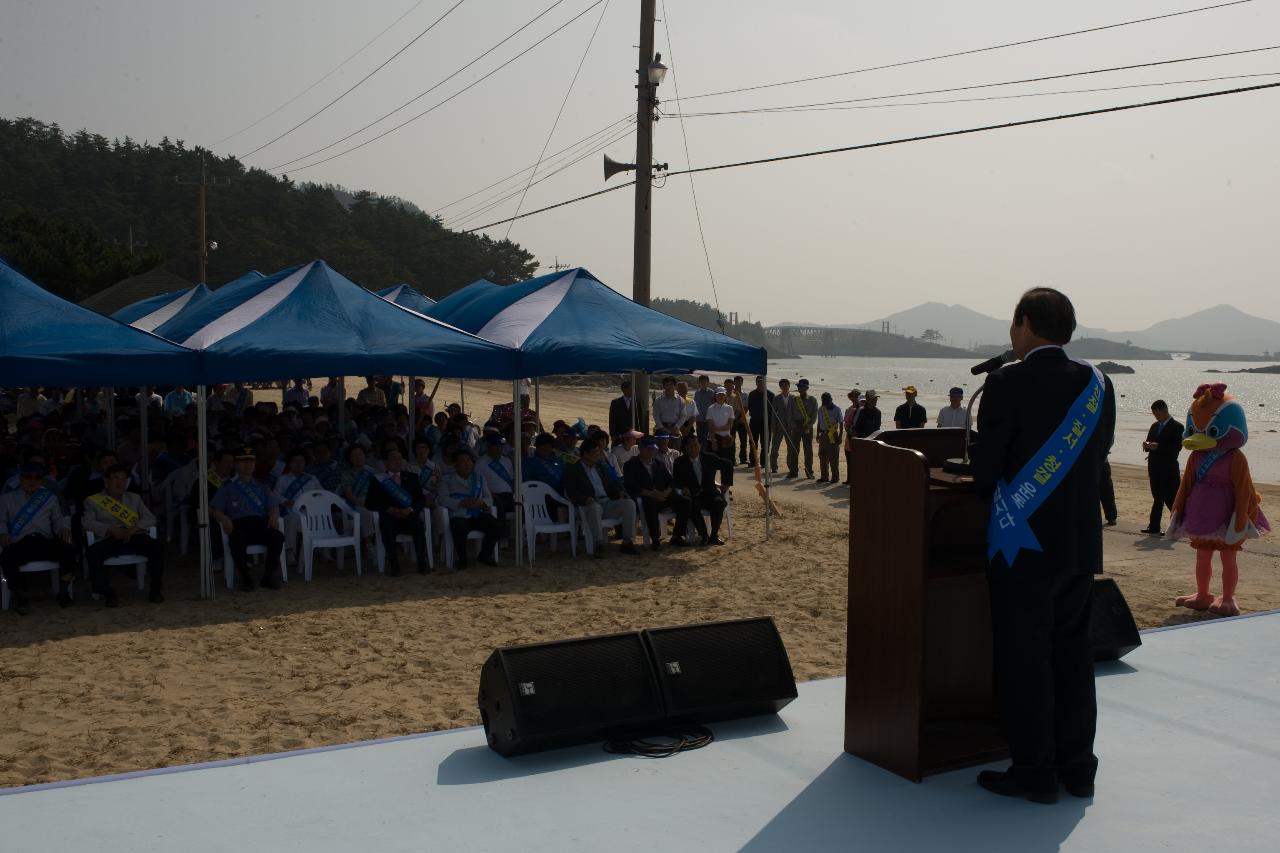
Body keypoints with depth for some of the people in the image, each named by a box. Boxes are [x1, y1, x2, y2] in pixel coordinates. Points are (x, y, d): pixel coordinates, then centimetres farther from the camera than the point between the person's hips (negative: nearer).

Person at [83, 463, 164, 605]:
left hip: (134, 537, 2)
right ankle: (107, 593, -23)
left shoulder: (134, 498, 27)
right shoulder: (93, 500, 18)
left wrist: (134, 528, -7)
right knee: (92, 552, -34)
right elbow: (87, 522, 0)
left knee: (157, 547, -29)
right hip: (109, 540, -1)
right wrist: (111, 530, -15)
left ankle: (156, 589, -16)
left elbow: (150, 518, 14)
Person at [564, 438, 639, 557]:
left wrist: (620, 491, 5)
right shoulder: (573, 470, 4)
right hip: (591, 504, -6)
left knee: (629, 503, -17)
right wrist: (585, 499, -25)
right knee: (595, 507, -40)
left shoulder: (600, 467, 24)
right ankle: (599, 546, -41)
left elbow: (612, 483, 29)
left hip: (608, 502, 6)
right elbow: (571, 493, -6)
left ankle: (627, 542, -17)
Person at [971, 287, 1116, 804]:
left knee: (1023, 658, 4)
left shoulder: (1007, 383, -13)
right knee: (1071, 651, 16)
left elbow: (986, 468, -11)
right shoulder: (1098, 383, 4)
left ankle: (1035, 772, 10)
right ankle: (1077, 769, 22)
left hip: (1023, 543, -6)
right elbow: (1098, 456, 10)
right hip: (1082, 541, 6)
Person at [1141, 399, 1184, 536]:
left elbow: (1177, 448, -16)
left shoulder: (1177, 427, -7)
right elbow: (1150, 444, 17)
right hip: (1155, 468, 6)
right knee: (1158, 498, 10)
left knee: (1171, 499, -3)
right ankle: (1154, 528, 11)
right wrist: (1147, 446, -6)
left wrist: (1158, 446, -24)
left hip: (1169, 469, -6)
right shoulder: (1155, 426, 15)